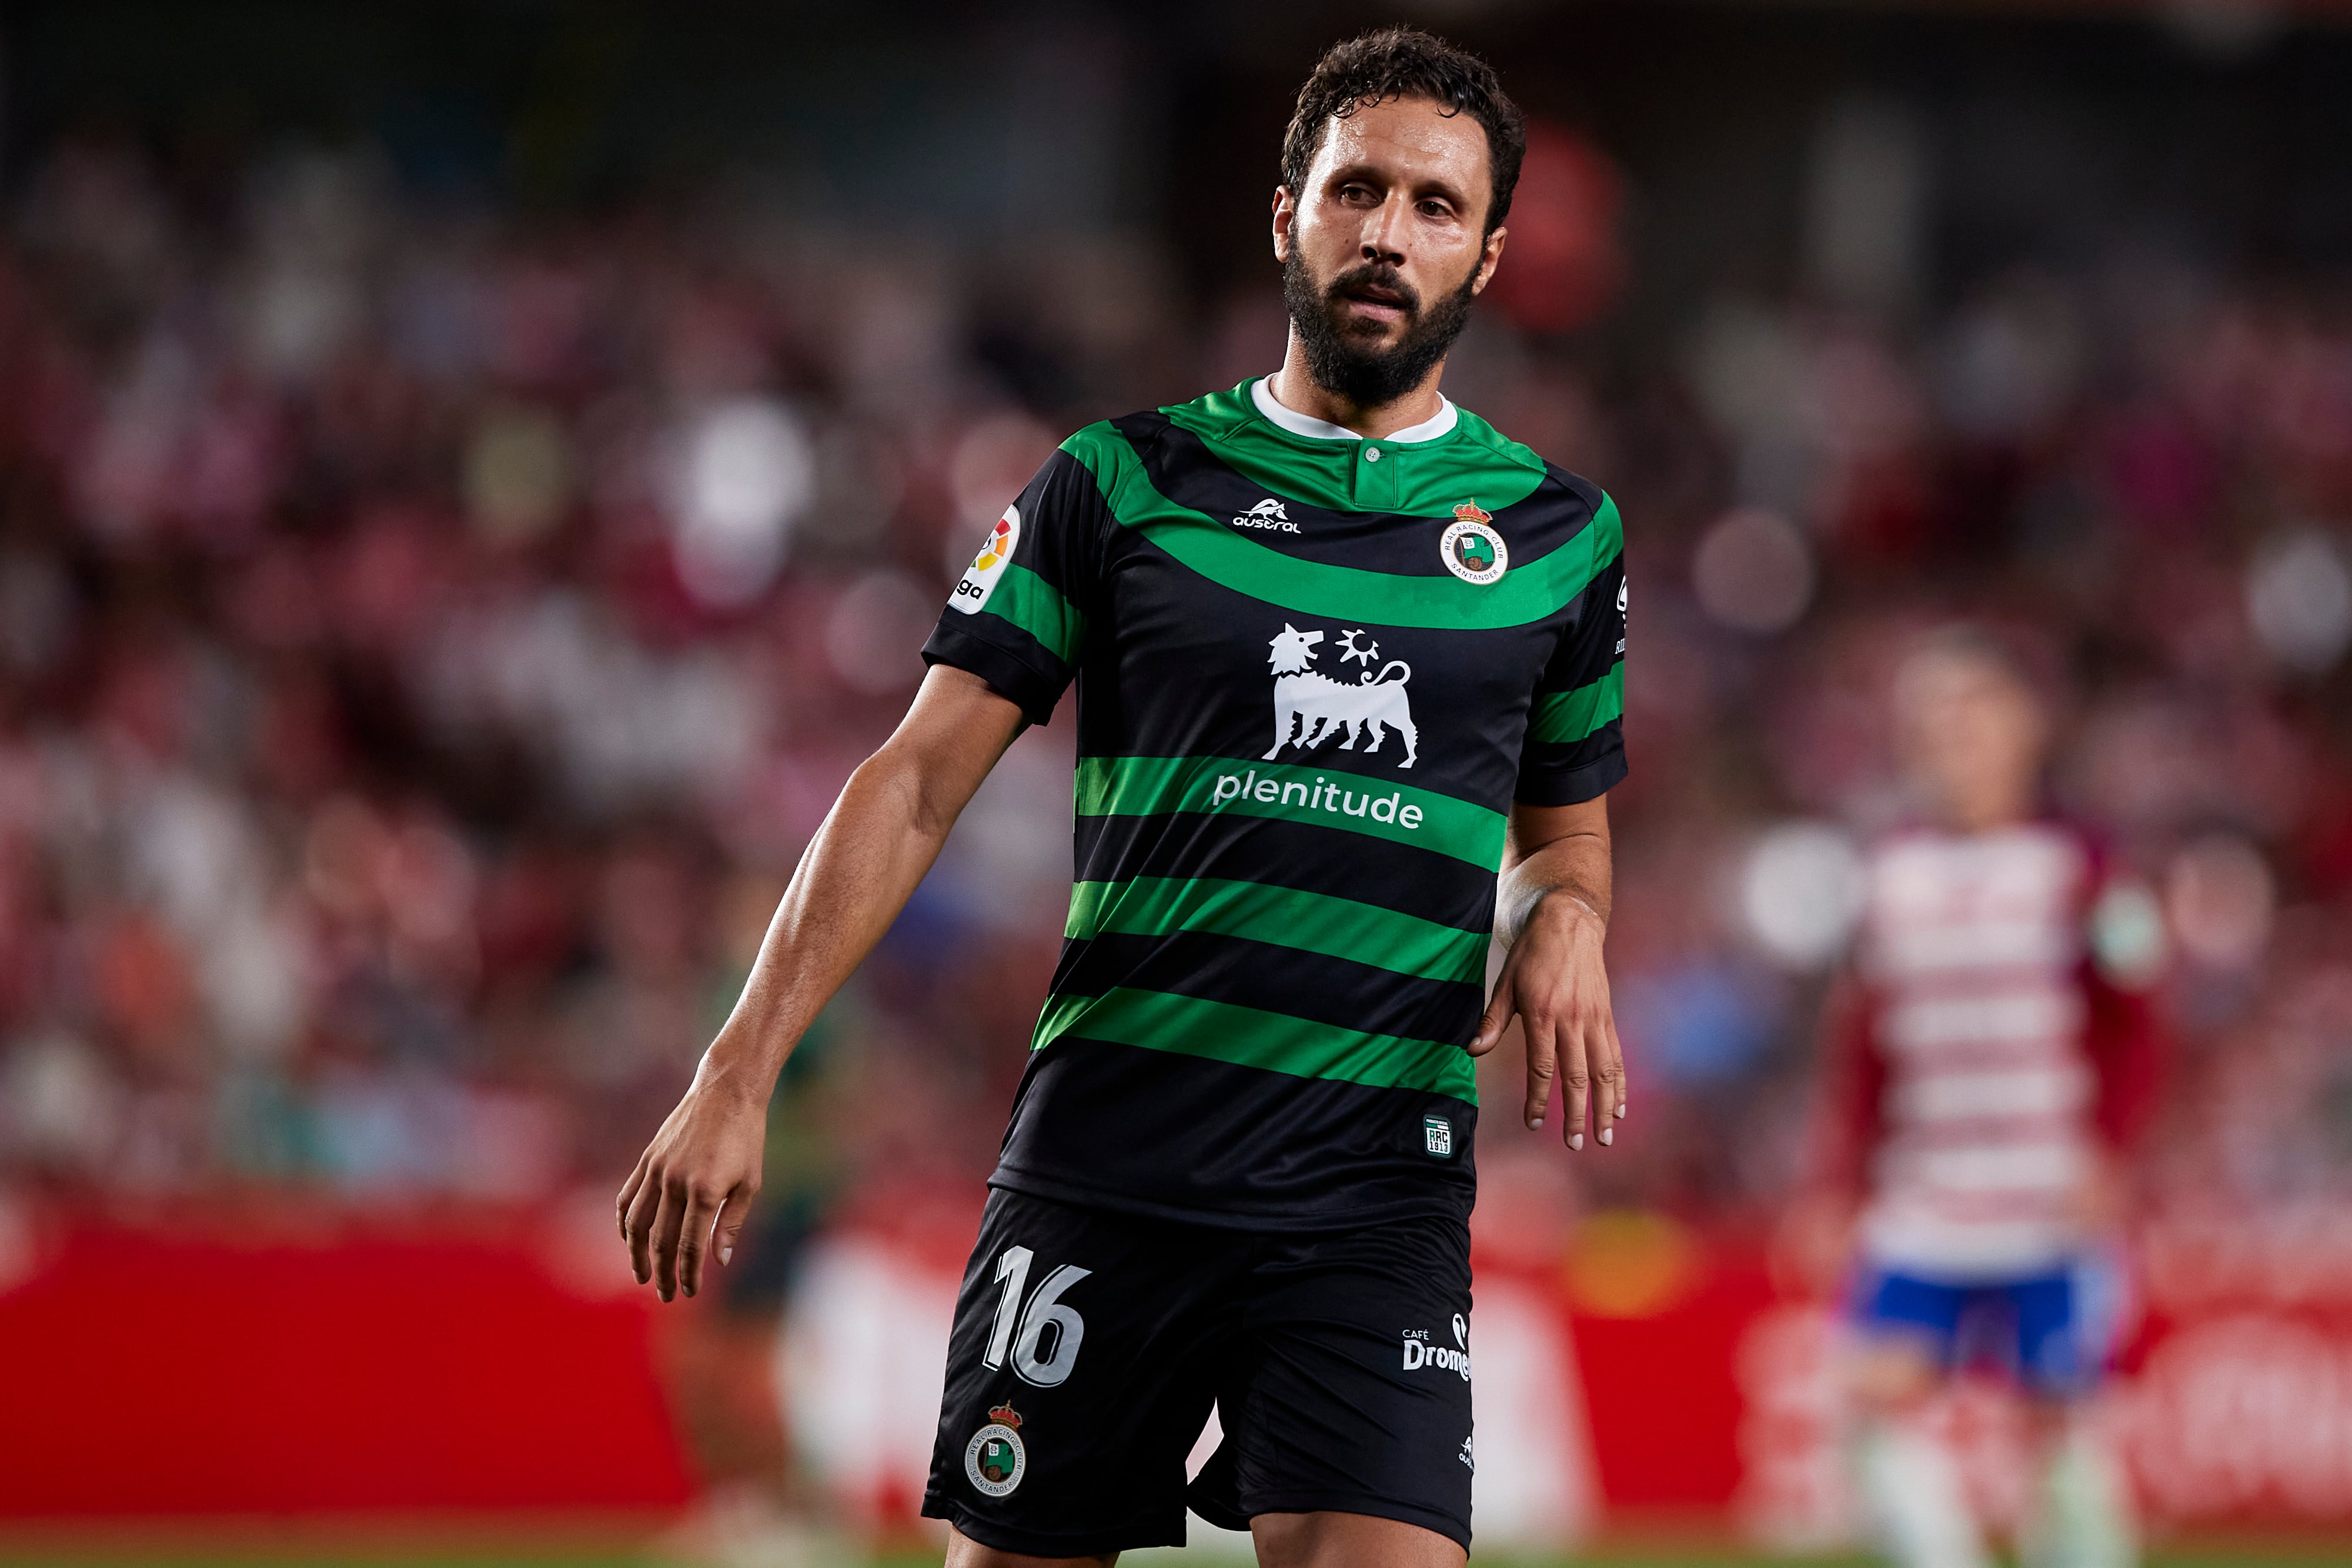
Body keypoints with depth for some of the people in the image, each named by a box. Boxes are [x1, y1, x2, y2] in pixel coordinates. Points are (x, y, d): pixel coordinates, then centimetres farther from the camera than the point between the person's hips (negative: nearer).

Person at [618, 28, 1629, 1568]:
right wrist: (740, 1075, -5)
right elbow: (918, 780, 3)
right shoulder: (1122, 482, 6)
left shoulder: (1562, 533, 11)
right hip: (1102, 1176, 0)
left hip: (1378, 1195, 1)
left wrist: (1566, 921, -1)